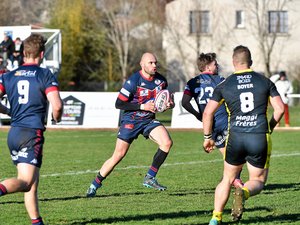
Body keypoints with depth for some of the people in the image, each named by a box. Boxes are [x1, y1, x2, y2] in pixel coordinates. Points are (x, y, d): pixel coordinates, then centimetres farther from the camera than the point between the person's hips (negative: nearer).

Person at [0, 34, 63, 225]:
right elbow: (57, 105, -12)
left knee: (32, 182, 13)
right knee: (26, 182, -13)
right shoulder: (45, 75, -3)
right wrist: (57, 117, 10)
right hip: (32, 133, -6)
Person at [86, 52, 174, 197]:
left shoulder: (161, 80, 0)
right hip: (131, 120, -5)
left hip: (149, 120, 5)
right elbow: (119, 104, -16)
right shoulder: (133, 81, -18)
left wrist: (169, 104, -5)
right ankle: (94, 185, 9)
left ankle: (150, 178, -9)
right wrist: (142, 106, -22)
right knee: (118, 155, -7)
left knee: (167, 143, -20)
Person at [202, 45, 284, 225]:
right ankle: (243, 193, -23)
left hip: (235, 137, 1)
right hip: (260, 138, -1)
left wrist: (207, 137, 14)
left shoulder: (224, 85, 5)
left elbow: (208, 112, 2)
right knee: (258, 181, 11)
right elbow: (280, 109, 2)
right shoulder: (265, 82, 5)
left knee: (228, 179, 20)